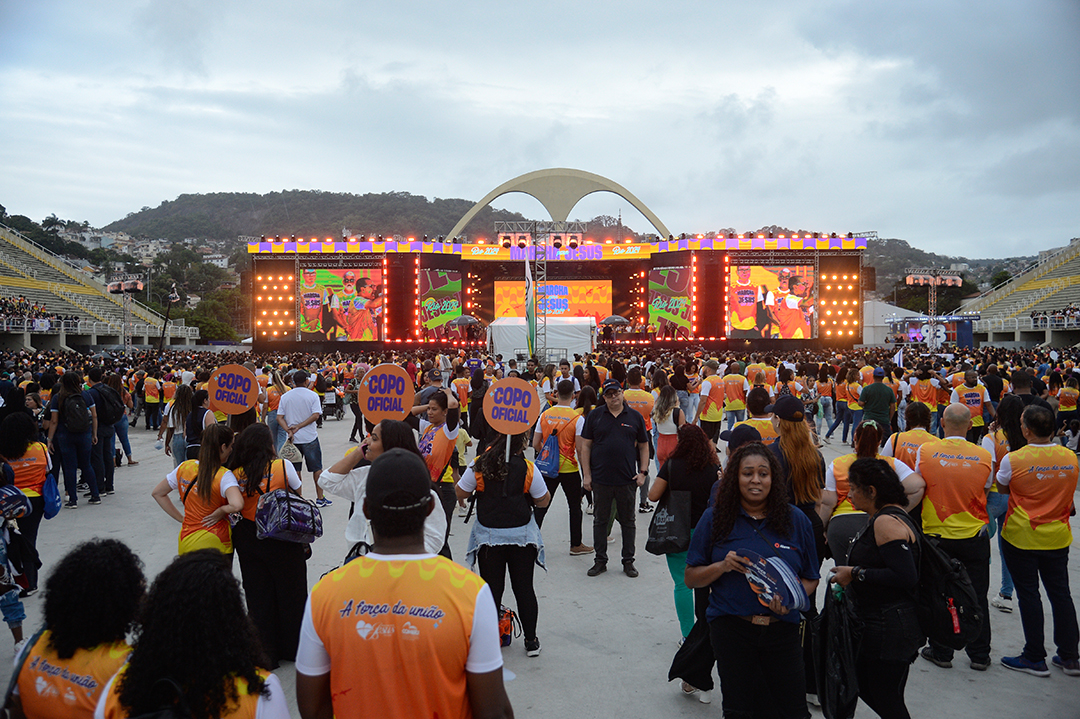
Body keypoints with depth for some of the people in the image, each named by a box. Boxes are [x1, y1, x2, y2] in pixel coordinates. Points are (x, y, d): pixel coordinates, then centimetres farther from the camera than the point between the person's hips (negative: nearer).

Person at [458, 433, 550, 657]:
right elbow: (543, 500, -2)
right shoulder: (528, 468, -10)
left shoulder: (479, 466, -8)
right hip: (522, 535, 0)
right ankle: (531, 642, 19)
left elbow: (461, 493, 1)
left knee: (491, 589, 8)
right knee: (524, 588, 9)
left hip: (489, 536, 0)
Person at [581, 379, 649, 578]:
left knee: (628, 521, 10)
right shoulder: (595, 416, 2)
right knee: (600, 521, 9)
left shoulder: (635, 417, 4)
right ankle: (600, 560, 22)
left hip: (627, 480, 0)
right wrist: (587, 475, -2)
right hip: (601, 479, 0)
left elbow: (643, 446, 10)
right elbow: (586, 446, 3)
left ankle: (628, 561, 22)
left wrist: (643, 472, 0)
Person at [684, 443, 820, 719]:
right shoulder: (715, 519, 0)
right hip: (732, 630, -1)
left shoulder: (796, 521, 4)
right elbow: (690, 578, 3)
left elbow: (811, 580, 10)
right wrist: (722, 566, -15)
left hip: (782, 631, 1)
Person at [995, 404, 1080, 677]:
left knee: (1028, 595, 5)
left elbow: (1003, 488, 0)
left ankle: (1035, 658, 12)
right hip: (1057, 538, 4)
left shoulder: (1013, 459, -17)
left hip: (1021, 539, -4)